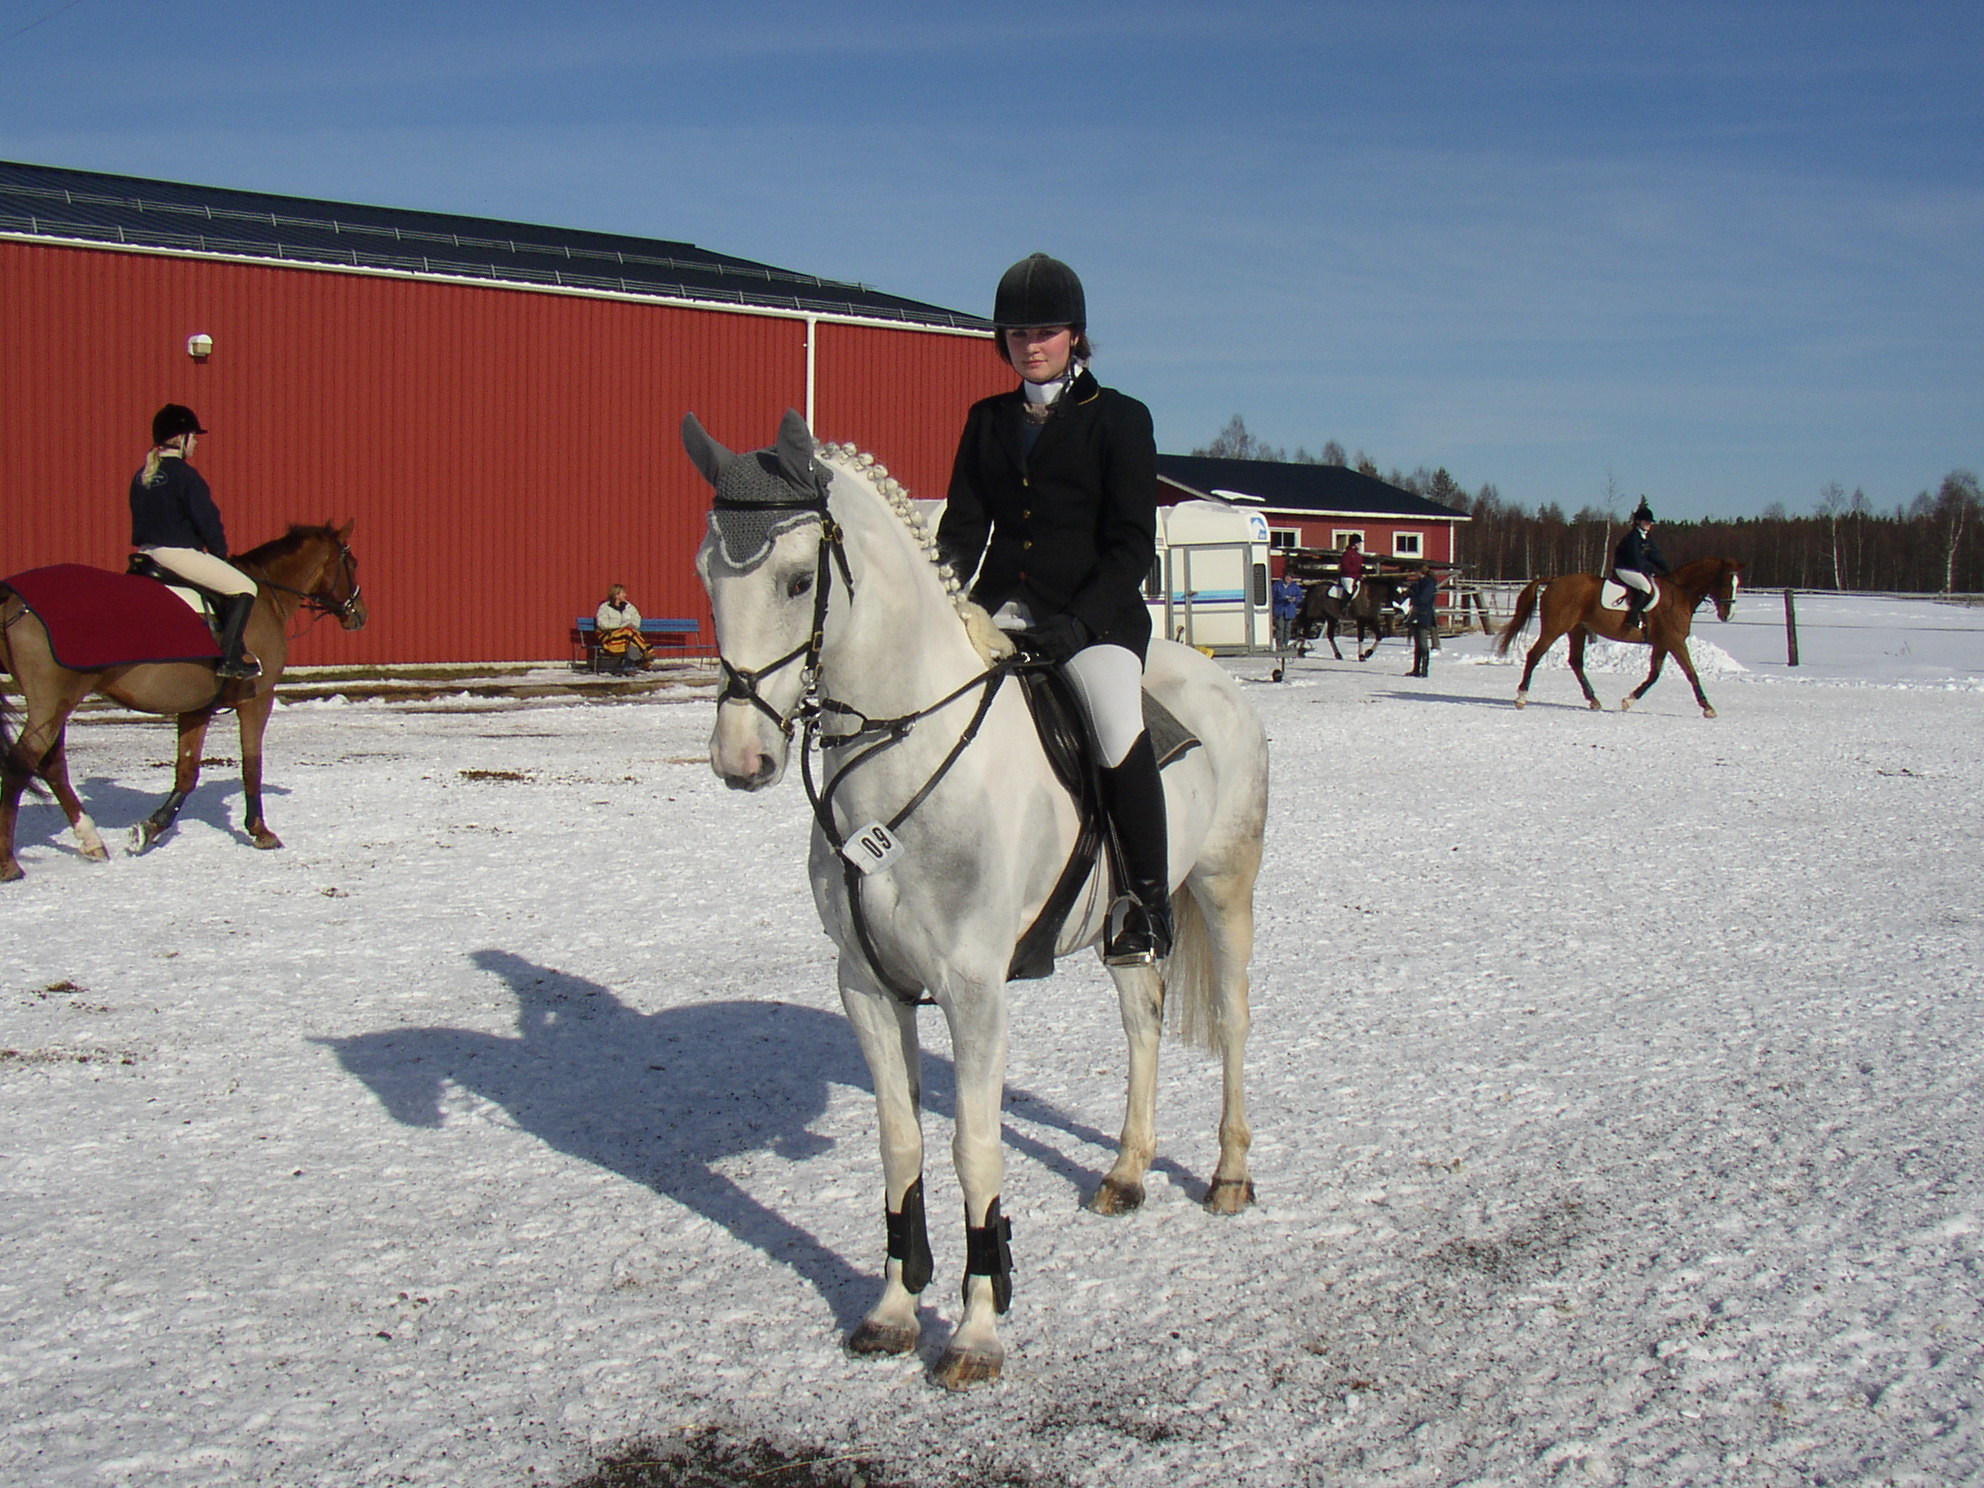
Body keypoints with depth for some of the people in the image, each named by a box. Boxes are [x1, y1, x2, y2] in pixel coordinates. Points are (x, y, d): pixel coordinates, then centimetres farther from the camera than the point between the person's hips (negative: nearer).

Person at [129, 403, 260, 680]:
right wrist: (220, 551, 2)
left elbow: (142, 519, 18)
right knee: (244, 588, -6)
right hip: (178, 552, -9)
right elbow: (206, 519, -12)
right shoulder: (185, 475, -13)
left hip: (147, 552, 9)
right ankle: (230, 656, -16)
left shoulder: (141, 476, 12)